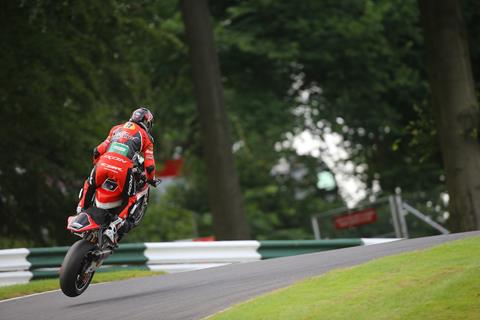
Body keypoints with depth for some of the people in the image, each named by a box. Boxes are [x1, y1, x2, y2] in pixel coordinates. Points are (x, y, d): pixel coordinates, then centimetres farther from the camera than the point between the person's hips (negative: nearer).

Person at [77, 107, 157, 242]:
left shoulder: (117, 128, 28)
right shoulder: (145, 137, 18)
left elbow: (98, 151, 28)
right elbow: (149, 165, 13)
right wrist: (151, 178, 33)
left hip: (104, 162, 3)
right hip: (124, 167, -3)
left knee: (89, 185, 29)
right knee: (129, 198, 14)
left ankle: (81, 212, 26)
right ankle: (120, 223, -2)